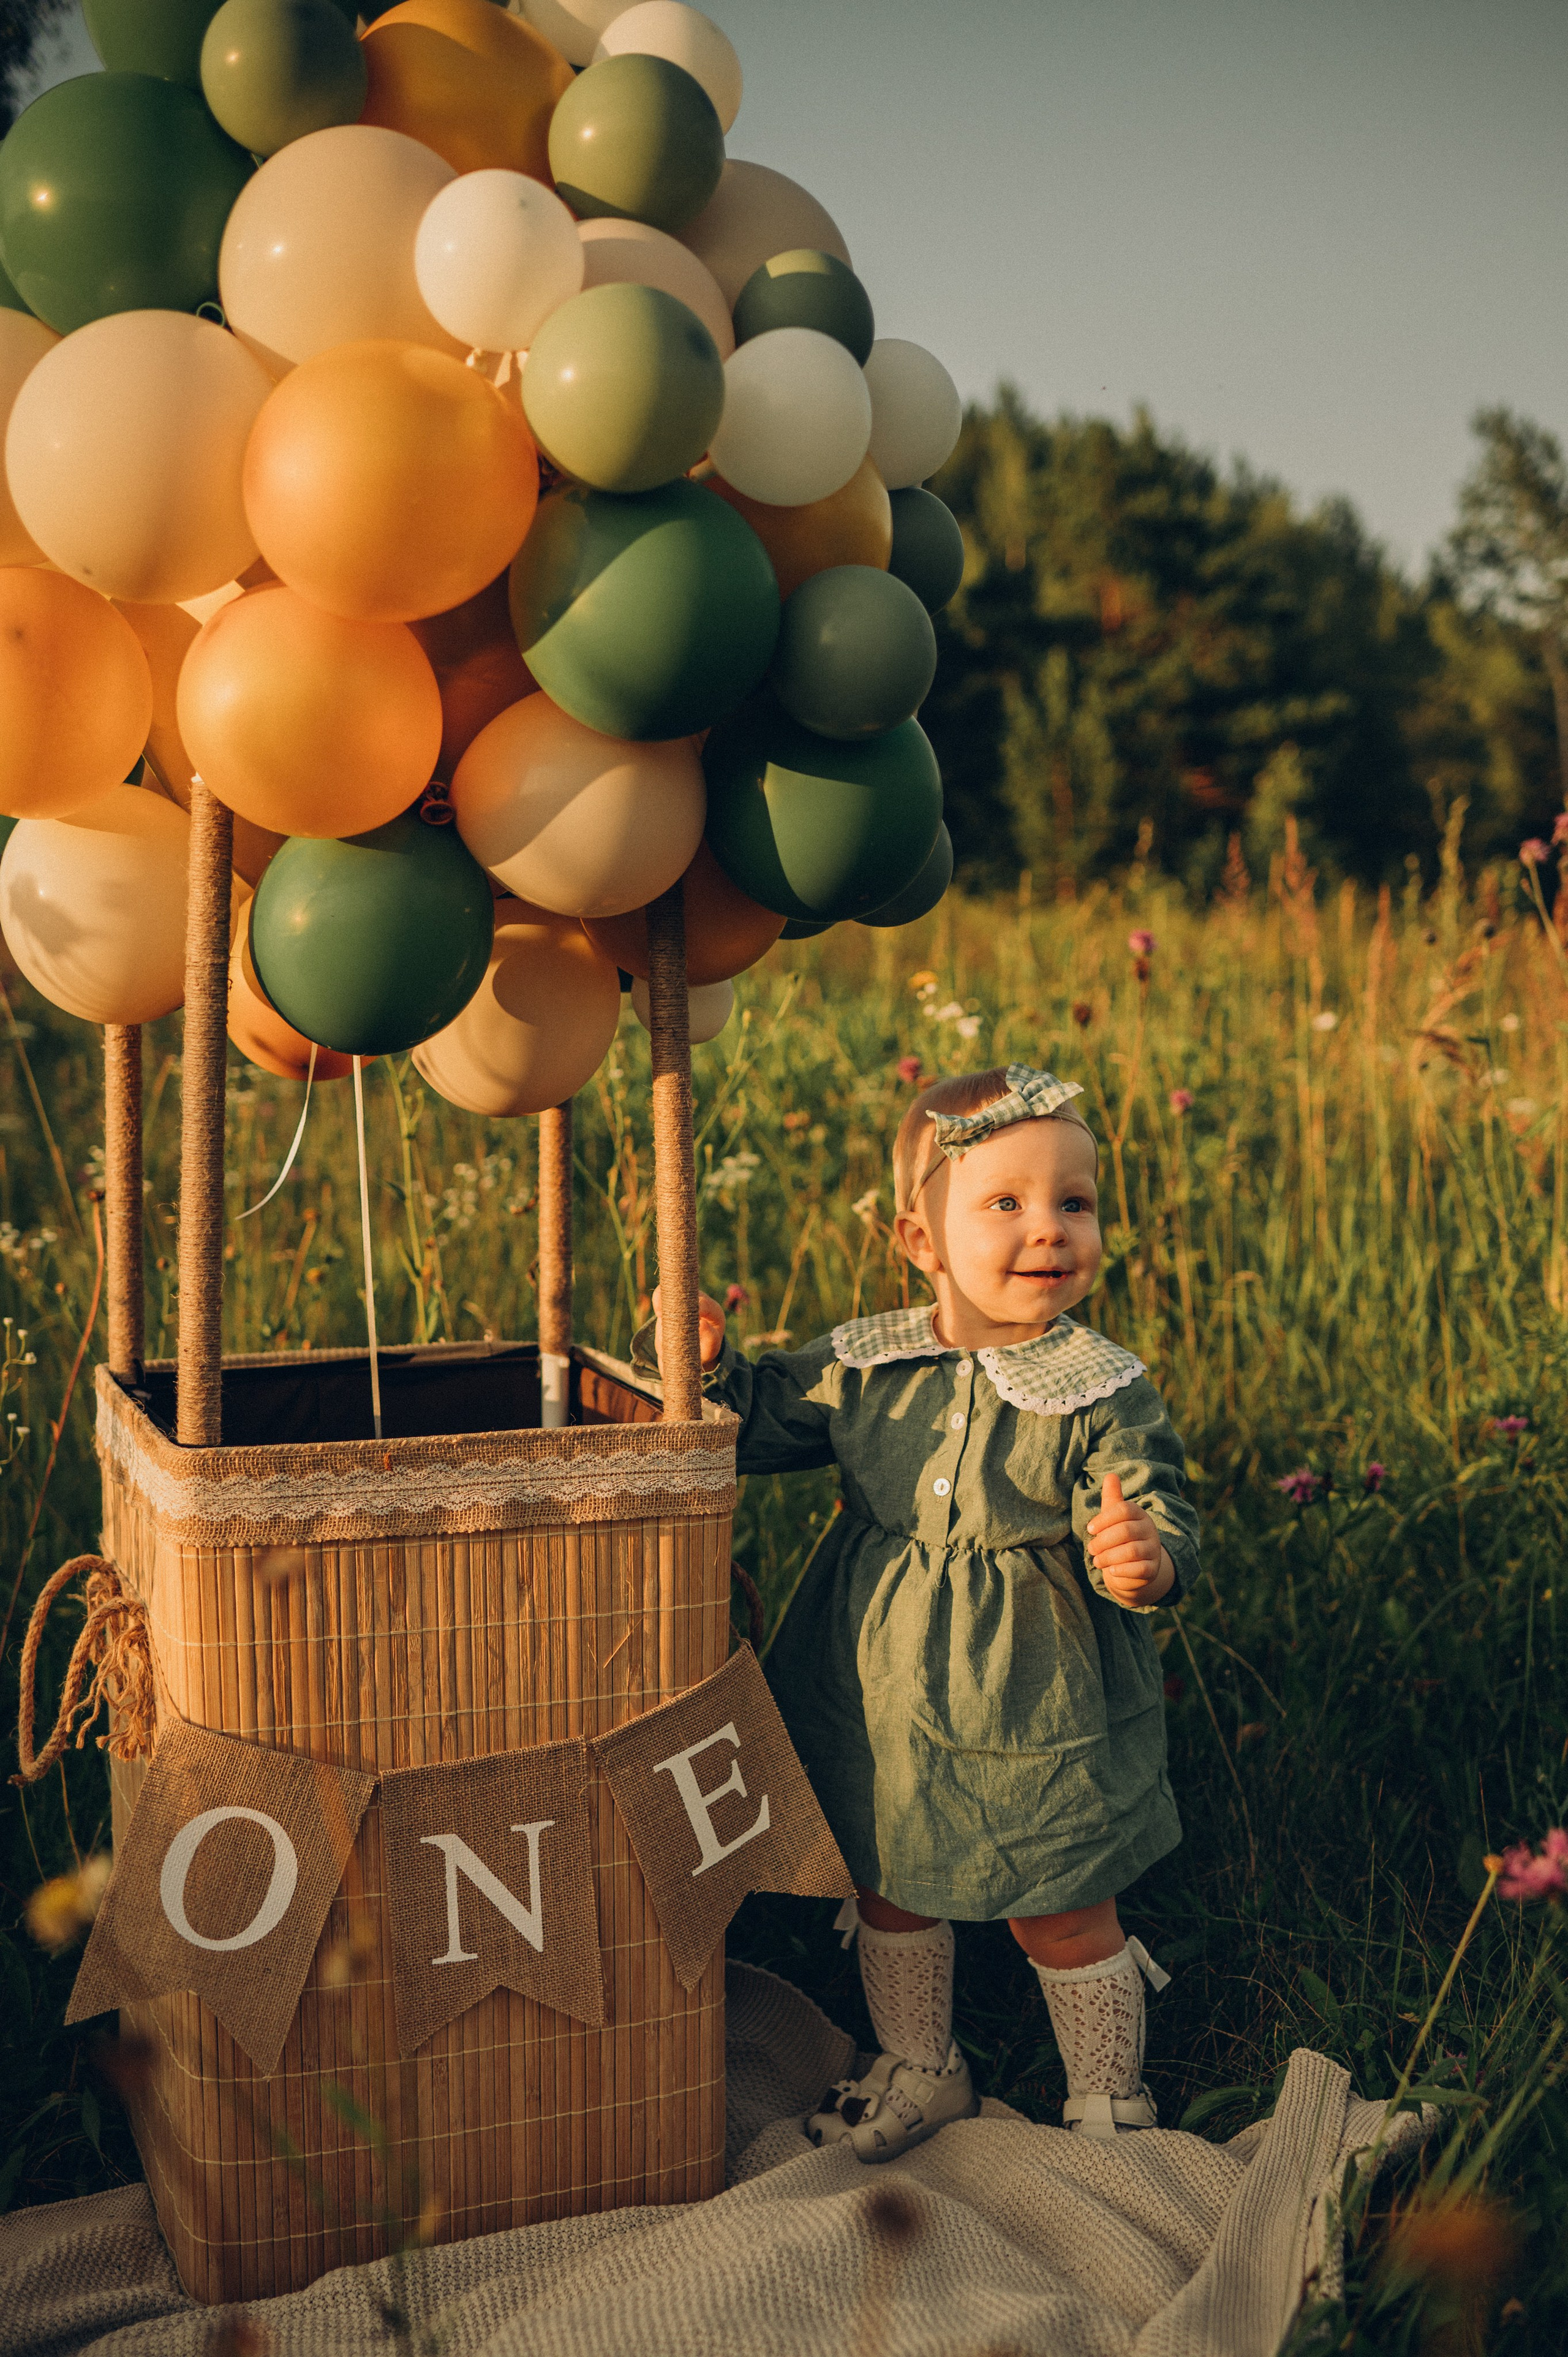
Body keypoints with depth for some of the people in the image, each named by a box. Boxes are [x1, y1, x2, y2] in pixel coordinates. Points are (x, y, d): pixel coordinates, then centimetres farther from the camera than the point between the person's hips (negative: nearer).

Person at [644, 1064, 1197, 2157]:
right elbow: (768, 1418, 9)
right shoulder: (864, 1362, -3)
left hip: (1033, 1712, -4)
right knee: (889, 1890, 21)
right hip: (886, 1697, 4)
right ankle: (920, 2070, 45)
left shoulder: (1105, 1392, -14)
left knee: (1063, 1914, 10)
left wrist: (1145, 1559, -39)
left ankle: (1110, 2100, 34)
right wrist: (713, 1367, -9)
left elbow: (1157, 1518, -17)